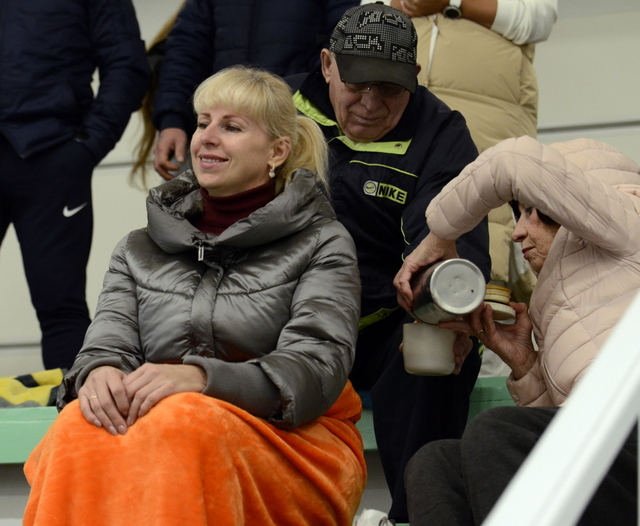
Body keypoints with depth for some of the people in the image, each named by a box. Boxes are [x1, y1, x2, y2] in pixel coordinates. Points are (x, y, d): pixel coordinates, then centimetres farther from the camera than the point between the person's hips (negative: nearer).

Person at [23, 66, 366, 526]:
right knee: (80, 428, -33)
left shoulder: (321, 243, 9)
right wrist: (99, 373, -20)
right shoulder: (141, 250, 22)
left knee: (181, 425, -38)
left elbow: (320, 366, -8)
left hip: (291, 442, -3)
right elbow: (109, 342, 9)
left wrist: (201, 378, -26)